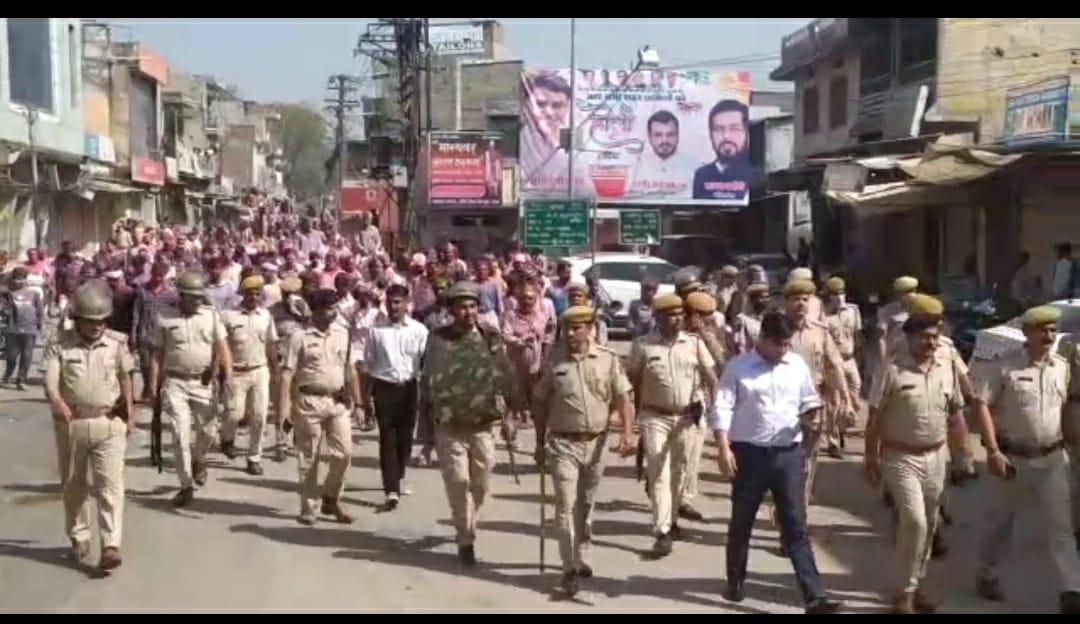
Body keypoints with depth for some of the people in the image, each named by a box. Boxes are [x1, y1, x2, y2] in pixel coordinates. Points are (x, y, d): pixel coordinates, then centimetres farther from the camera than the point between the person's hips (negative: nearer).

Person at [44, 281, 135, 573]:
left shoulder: (117, 343, 1)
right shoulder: (60, 344, -3)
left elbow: (125, 379, 12)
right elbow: (51, 380, -14)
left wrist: (130, 416, 14)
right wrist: (57, 402, -35)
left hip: (109, 423, -1)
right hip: (72, 423, 1)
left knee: (110, 483, -9)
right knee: (73, 484, 14)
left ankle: (111, 546, -13)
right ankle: (78, 536, 33)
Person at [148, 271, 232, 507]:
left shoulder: (211, 316, 3)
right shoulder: (165, 320, 2)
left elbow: (222, 347, -1)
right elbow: (157, 355, 5)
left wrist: (228, 375, -12)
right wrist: (153, 385, 0)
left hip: (204, 383, 1)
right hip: (175, 383, -1)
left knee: (207, 430, 9)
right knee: (180, 434, -5)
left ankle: (198, 460, 43)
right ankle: (186, 486, 3)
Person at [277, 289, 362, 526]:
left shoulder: (343, 334, 6)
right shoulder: (300, 337, -7)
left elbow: (350, 370, 10)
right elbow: (287, 373, -10)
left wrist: (357, 401, 8)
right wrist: (283, 407, -16)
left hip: (337, 401, 4)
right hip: (309, 401, -3)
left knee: (344, 452, 0)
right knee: (309, 458, 5)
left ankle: (331, 499, 20)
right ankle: (308, 508, 16)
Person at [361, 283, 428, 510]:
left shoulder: (419, 330, 0)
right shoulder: (376, 330, 0)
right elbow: (367, 364, 6)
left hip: (409, 388, 1)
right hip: (384, 387, -1)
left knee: (405, 436, 13)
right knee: (387, 438, -5)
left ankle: (398, 478, 35)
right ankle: (391, 490, -7)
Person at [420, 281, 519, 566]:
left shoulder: (491, 339, 2)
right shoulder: (438, 340, -3)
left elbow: (505, 379, 7)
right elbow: (427, 384, 1)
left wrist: (508, 417, 4)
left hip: (484, 427, 2)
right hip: (450, 428, -2)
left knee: (480, 485, 10)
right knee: (458, 482, -6)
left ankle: (464, 528, 33)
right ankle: (466, 540, 6)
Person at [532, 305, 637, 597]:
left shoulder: (607, 359, -2)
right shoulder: (553, 360, -3)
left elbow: (623, 397, -2)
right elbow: (540, 403, 4)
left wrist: (628, 433, -16)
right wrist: (540, 444, 4)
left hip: (596, 442, 2)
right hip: (563, 443, -2)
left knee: (586, 505, 15)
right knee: (566, 505, -6)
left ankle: (582, 558, 31)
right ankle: (570, 568, 0)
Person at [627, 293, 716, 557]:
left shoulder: (694, 343, -1)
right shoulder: (642, 345, -6)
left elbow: (710, 377, 2)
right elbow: (633, 382, 1)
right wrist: (635, 417, 1)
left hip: (686, 416, 3)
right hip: (654, 417, -3)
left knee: (679, 471, 15)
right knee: (658, 473, -6)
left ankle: (669, 518, 35)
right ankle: (663, 531, -6)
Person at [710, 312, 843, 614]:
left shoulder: (798, 366, 6)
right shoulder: (738, 367, -5)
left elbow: (809, 401, 16)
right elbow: (722, 409, -7)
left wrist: (810, 416, -7)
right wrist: (723, 448, -17)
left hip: (788, 454, 2)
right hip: (749, 453, -2)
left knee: (796, 527, -1)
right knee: (741, 523, 13)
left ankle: (814, 597, -3)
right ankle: (736, 581, 33)